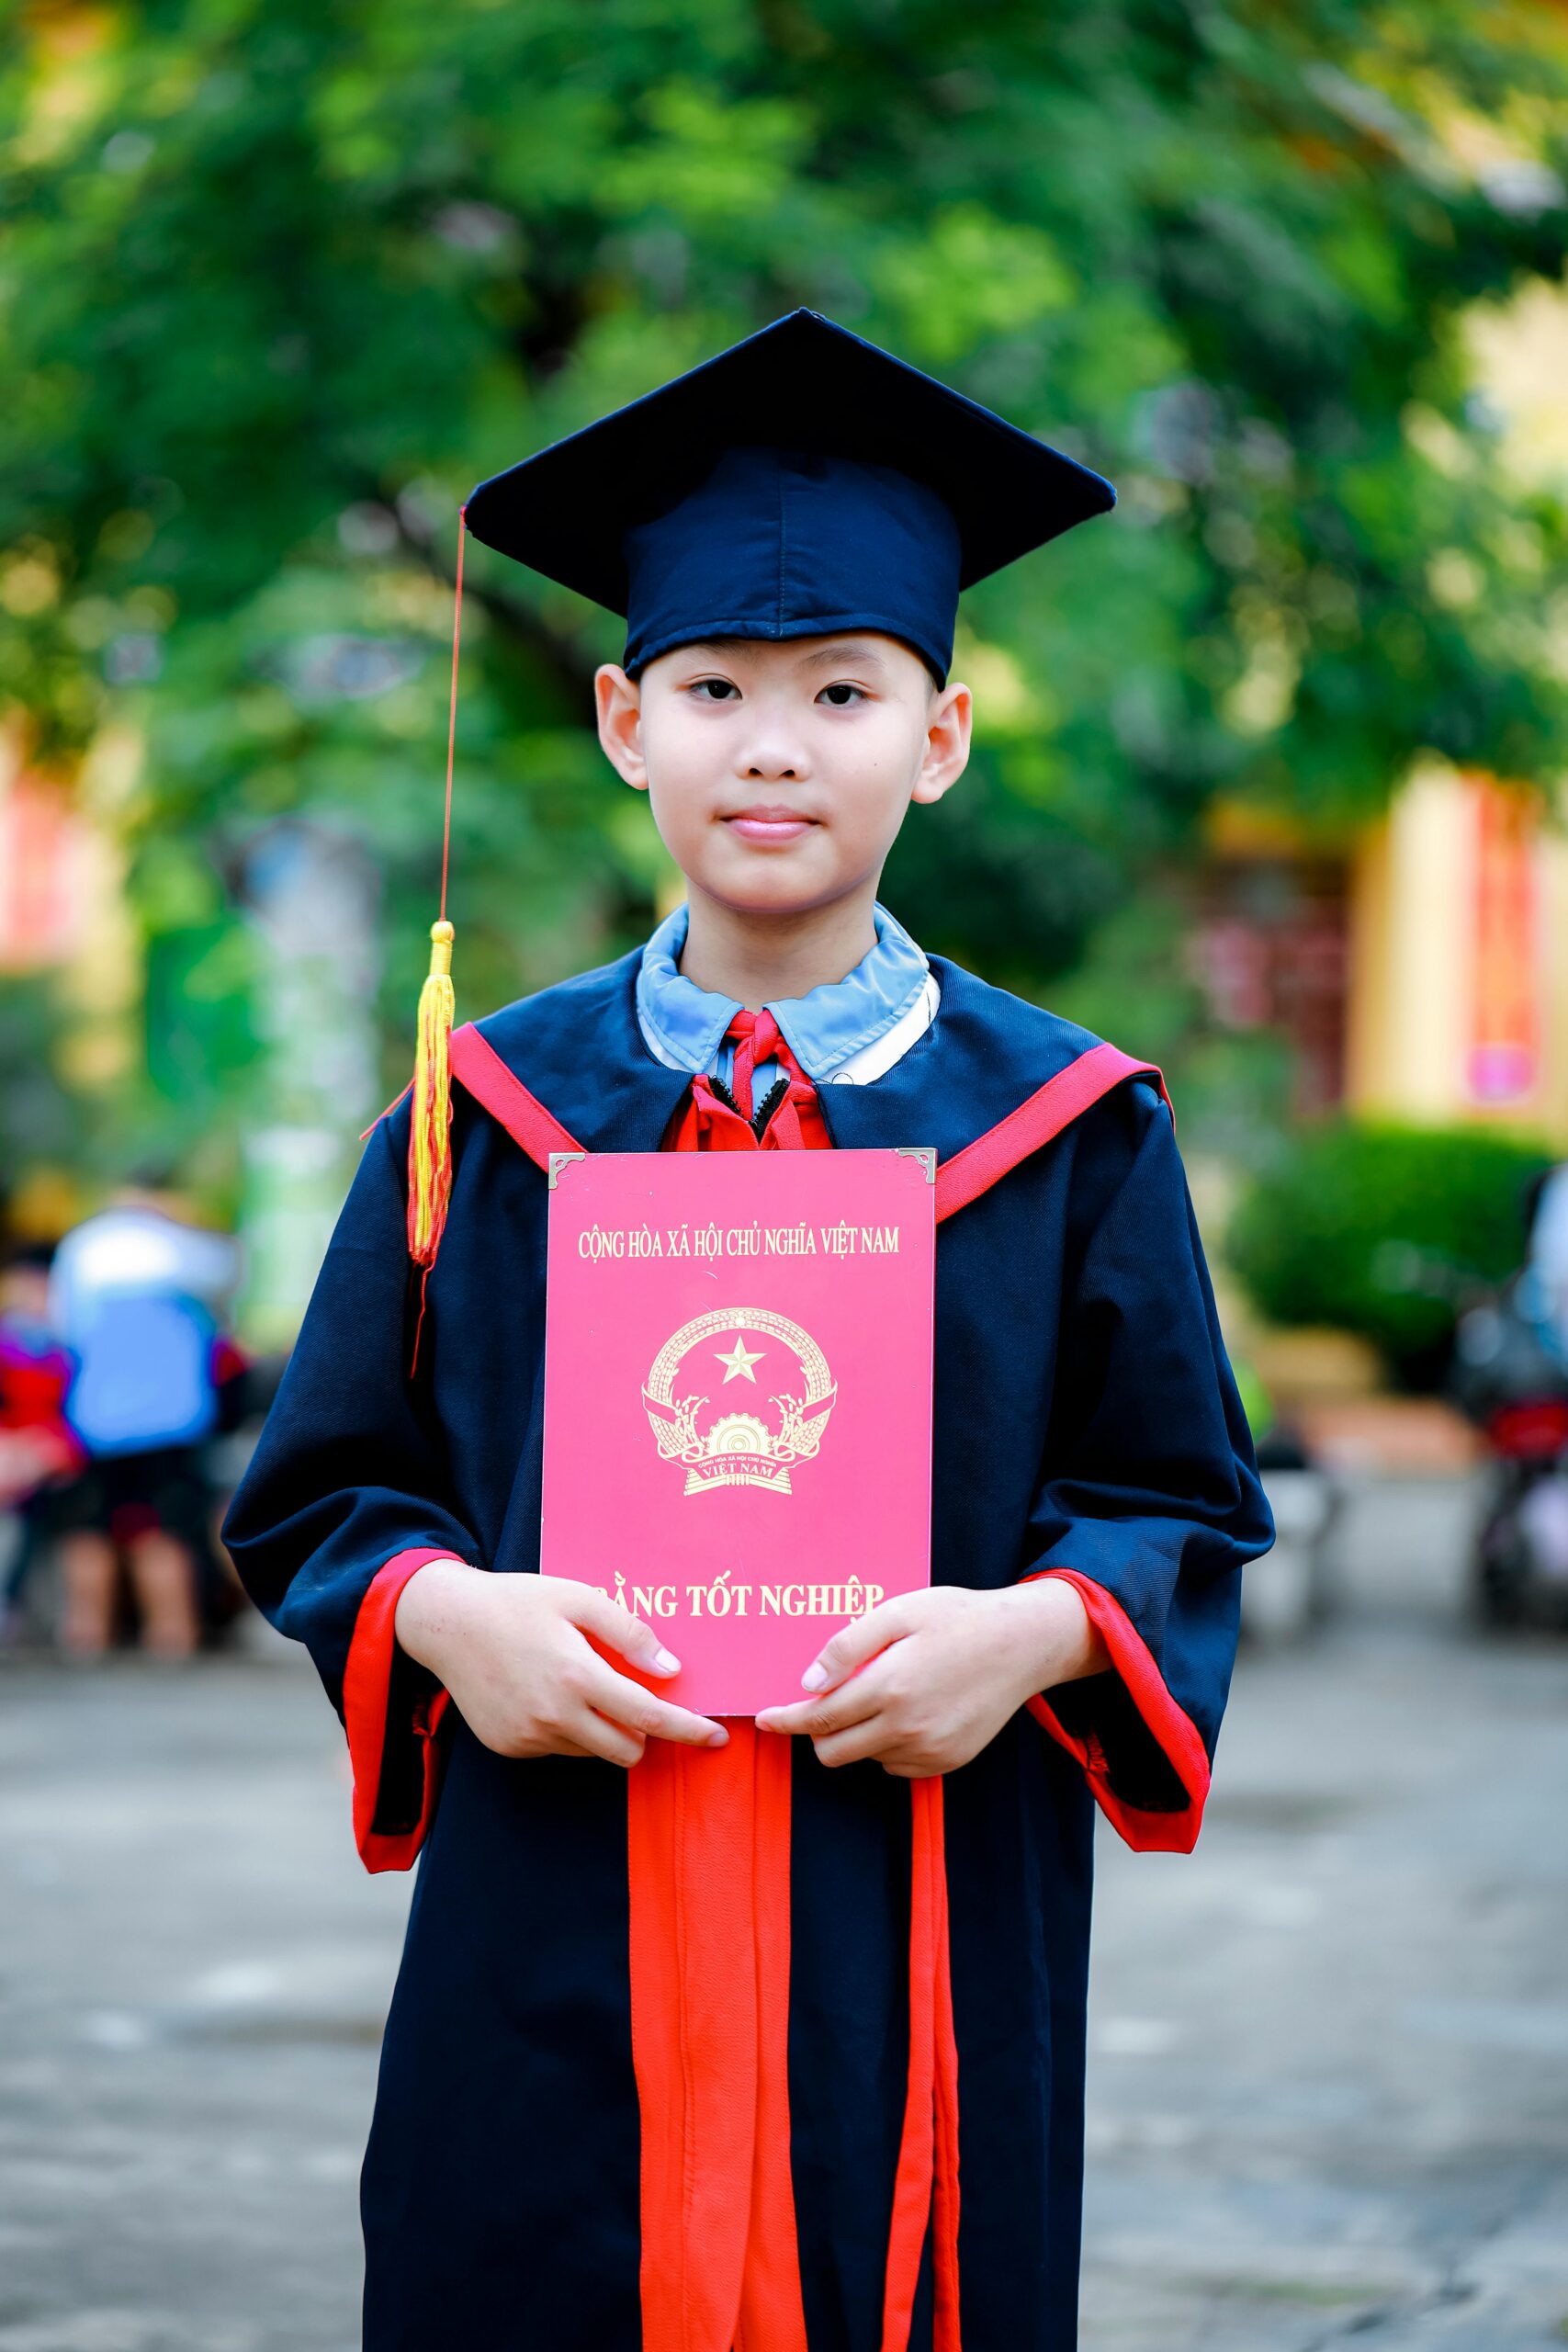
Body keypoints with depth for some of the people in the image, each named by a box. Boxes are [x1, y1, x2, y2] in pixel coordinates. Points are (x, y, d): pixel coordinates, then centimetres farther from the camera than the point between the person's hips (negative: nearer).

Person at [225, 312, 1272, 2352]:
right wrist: (444, 1611, -11)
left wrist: (1038, 1629, -13)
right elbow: (318, 1493, 10)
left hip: (922, 1977, 0)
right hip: (550, 1977, 1)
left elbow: (1193, 1507, 7)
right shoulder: (488, 1116, 7)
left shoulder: (1062, 1133, 4)